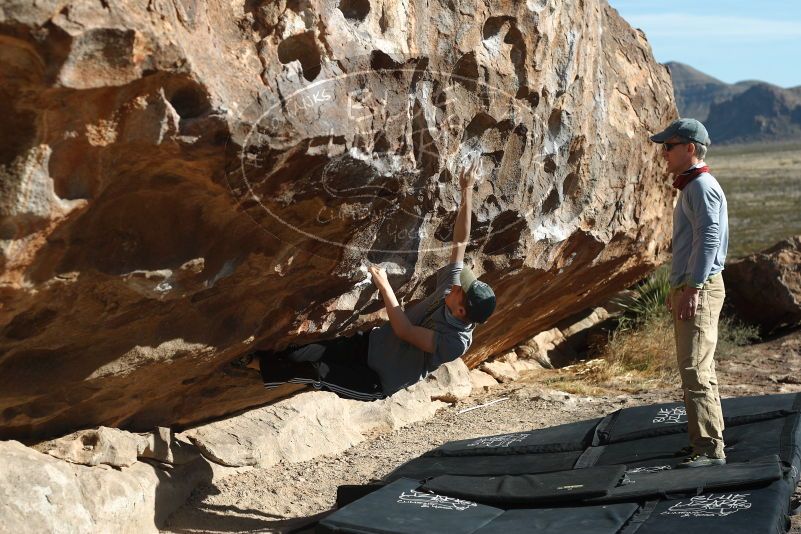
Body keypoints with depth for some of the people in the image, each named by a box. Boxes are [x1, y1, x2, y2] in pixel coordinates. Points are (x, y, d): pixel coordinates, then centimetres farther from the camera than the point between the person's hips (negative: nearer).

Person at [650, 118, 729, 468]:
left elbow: (709, 239, -21)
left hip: (700, 290, -11)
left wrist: (693, 289, -25)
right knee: (698, 370, 14)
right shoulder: (690, 187, 20)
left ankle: (709, 449, -9)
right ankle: (706, 440, 22)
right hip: (688, 288, 11)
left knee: (695, 370, -12)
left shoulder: (703, 186, -12)